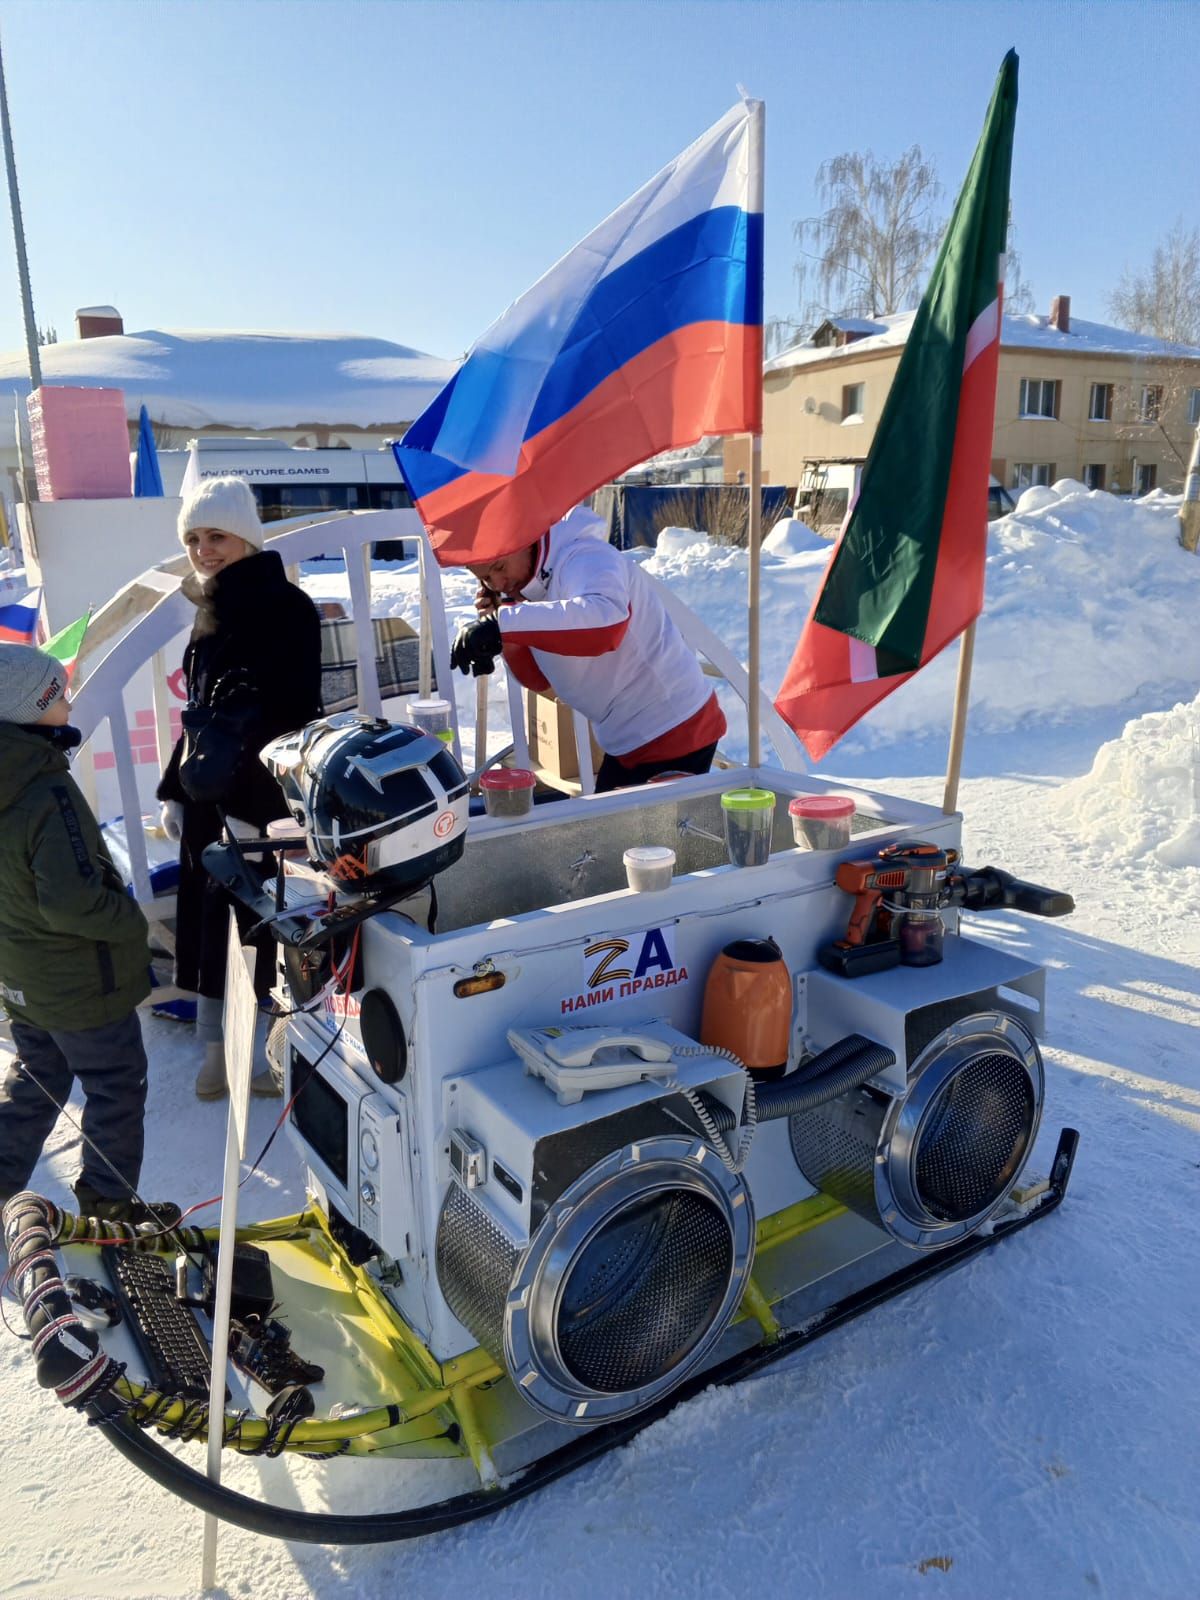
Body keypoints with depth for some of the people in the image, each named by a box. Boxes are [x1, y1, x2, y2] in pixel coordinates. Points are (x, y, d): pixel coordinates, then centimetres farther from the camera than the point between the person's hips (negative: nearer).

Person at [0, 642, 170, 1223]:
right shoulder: (49, 796, -30)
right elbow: (72, 904, -32)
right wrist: (131, 920, -16)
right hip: (82, 984, -8)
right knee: (117, 1089, 12)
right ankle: (110, 1205, 26)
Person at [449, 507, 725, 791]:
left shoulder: (584, 558, -21)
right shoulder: (530, 583, 5)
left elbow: (606, 620, -44)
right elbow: (539, 678, 8)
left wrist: (504, 622, -44)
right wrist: (504, 635, -9)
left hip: (674, 735, -9)